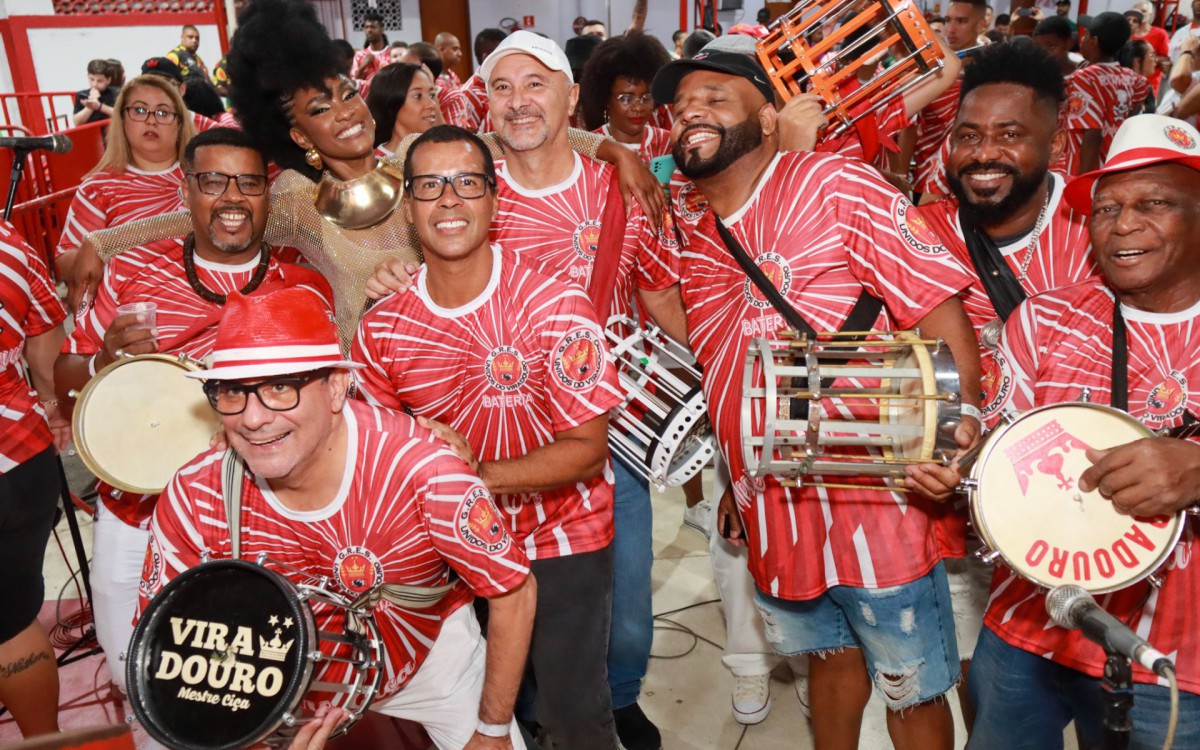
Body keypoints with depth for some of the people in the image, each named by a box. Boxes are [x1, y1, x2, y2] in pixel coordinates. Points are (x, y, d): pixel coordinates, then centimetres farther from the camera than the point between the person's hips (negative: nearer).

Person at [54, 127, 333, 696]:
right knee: (134, 681, 16)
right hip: (135, 518, 1)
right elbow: (65, 376, 5)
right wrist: (107, 361, -17)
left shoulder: (305, 290, -2)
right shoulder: (132, 272, 0)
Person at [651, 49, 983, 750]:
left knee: (913, 690, 12)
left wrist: (962, 434, -29)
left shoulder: (835, 184, -11)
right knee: (832, 656, 26)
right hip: (773, 515, 6)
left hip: (874, 504, -5)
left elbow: (940, 306, -17)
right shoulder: (694, 244, 7)